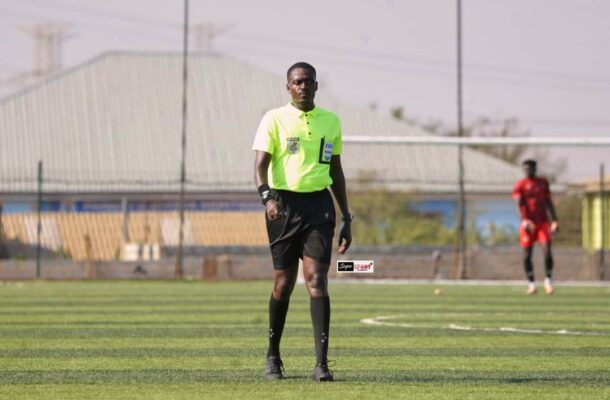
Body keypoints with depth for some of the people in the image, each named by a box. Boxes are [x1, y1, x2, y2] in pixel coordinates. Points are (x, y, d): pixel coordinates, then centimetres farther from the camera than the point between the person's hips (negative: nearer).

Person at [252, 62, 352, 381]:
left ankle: (321, 363, -15)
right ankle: (273, 357, 23)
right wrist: (267, 197, -27)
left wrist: (346, 218, 16)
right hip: (284, 204, -2)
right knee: (283, 283, 4)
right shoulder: (274, 119, 1)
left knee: (316, 280, -10)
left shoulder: (330, 121, 12)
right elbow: (261, 164, -8)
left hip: (319, 204, 2)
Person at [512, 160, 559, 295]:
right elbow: (519, 203, -12)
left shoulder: (543, 182, 12)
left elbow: (548, 202, 17)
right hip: (528, 223, -2)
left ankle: (548, 281, 1)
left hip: (543, 222, 2)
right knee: (527, 254, 0)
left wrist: (554, 220, 11)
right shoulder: (520, 185, -1)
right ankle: (532, 284, 12)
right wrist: (525, 221, -26)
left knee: (547, 251, -12)